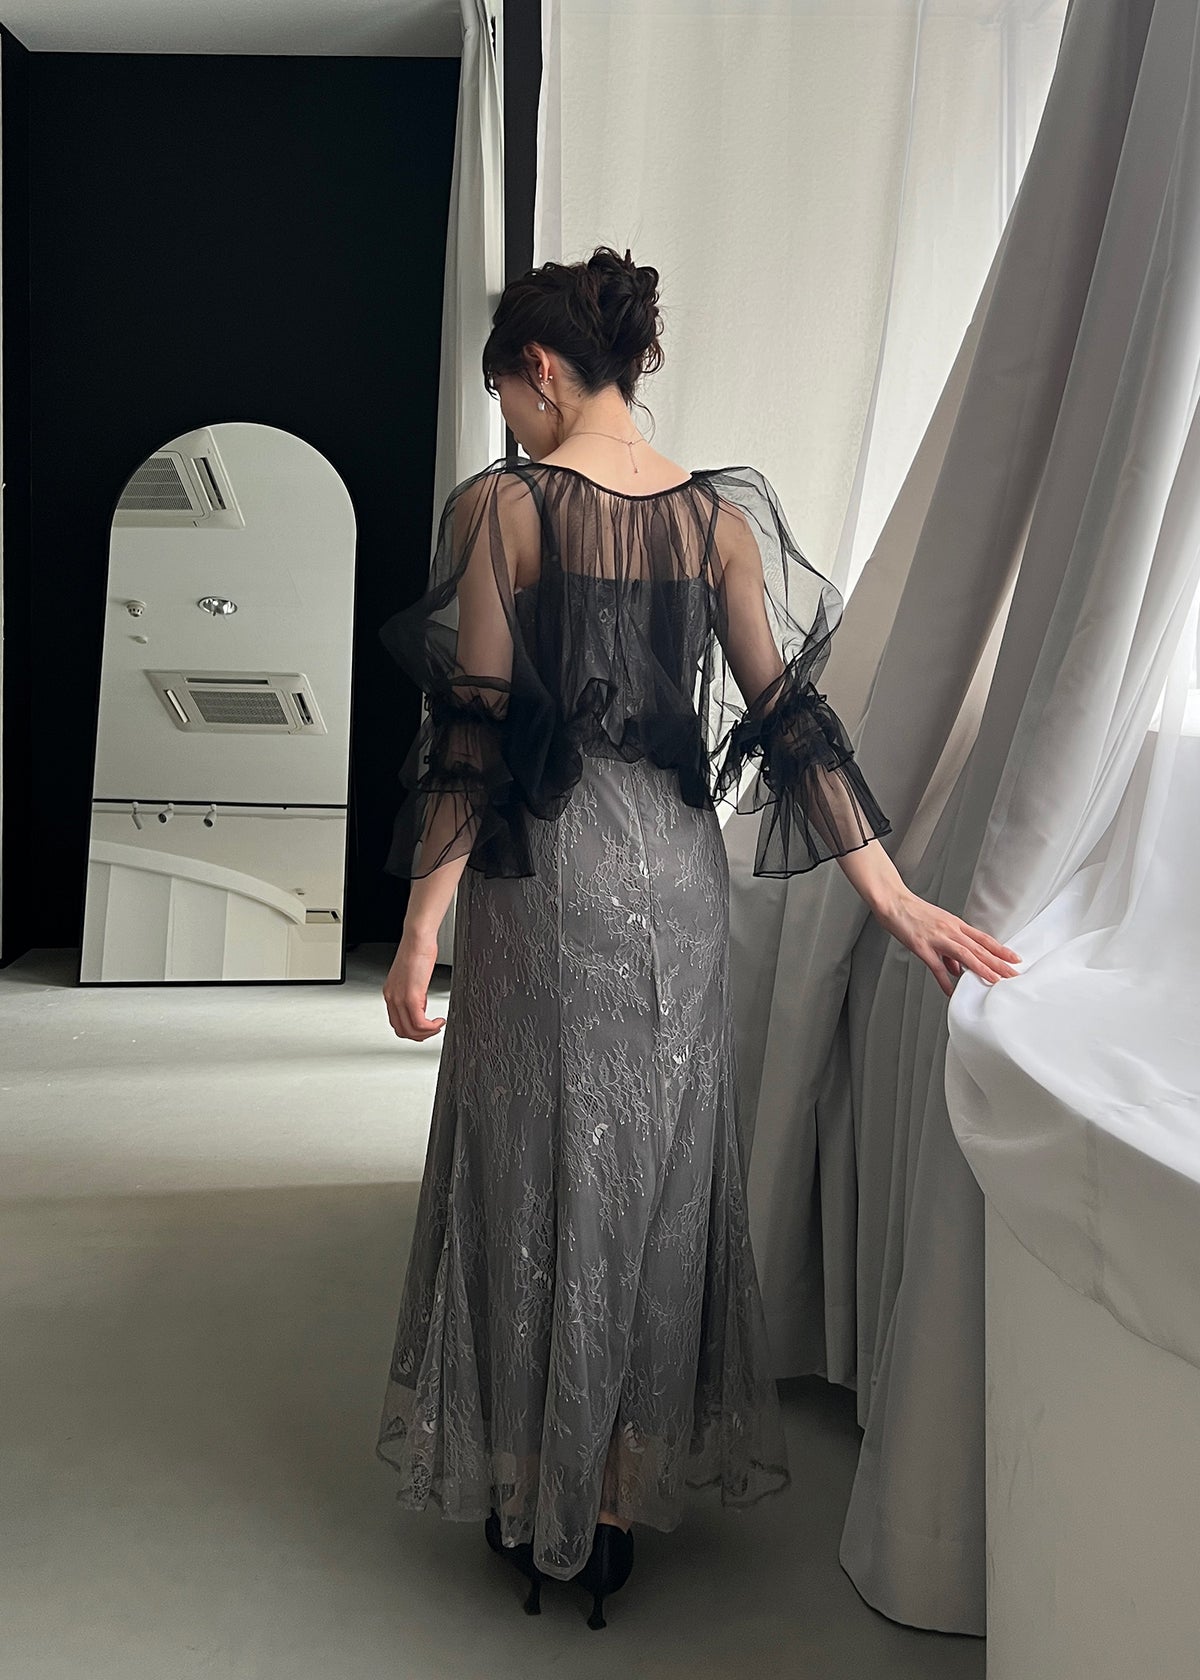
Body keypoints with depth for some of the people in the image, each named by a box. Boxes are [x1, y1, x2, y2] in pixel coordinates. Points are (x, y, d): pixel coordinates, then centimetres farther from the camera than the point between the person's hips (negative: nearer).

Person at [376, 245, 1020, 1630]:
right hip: (677, 868, 4)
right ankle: (625, 1501, 31)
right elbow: (789, 716, -3)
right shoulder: (720, 512, 2)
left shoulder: (499, 505, -9)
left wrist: (420, 930, -9)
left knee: (542, 1170, 11)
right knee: (657, 1175, 15)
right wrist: (897, 899, -1)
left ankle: (538, 1507, 27)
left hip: (544, 872, -4)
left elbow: (472, 734, -14)